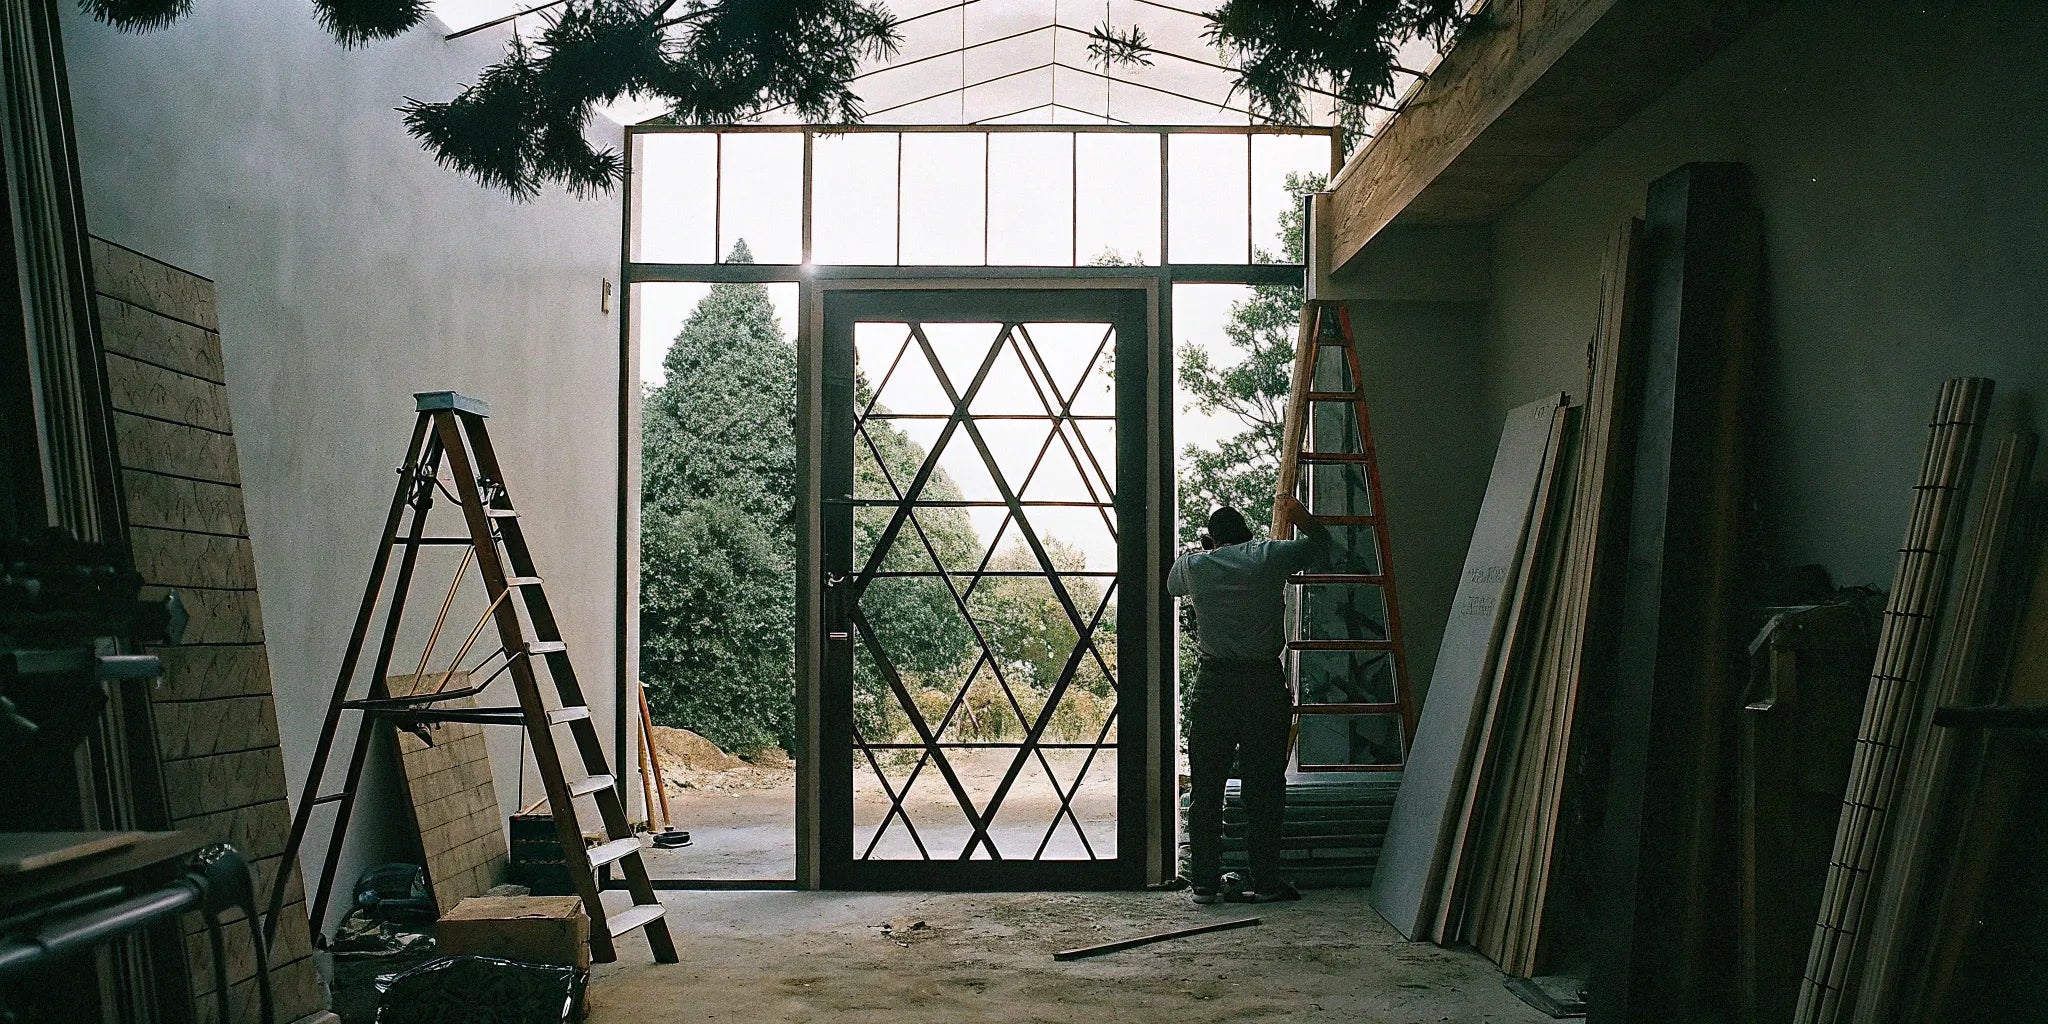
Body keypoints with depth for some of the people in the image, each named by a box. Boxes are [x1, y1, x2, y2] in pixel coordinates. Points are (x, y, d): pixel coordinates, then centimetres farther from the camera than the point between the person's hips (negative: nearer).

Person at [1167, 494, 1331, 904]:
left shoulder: (1193, 565, 5)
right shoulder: (1270, 556, 3)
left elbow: (1171, 585, 30)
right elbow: (1319, 547, 20)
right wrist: (1299, 515, 37)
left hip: (1213, 683, 1)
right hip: (1265, 683, 0)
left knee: (1206, 789, 6)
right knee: (1265, 787, 6)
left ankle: (1204, 882, 8)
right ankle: (1266, 882, 9)